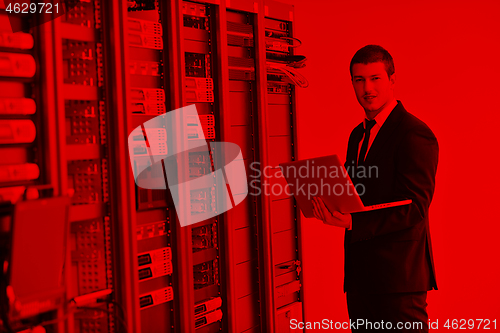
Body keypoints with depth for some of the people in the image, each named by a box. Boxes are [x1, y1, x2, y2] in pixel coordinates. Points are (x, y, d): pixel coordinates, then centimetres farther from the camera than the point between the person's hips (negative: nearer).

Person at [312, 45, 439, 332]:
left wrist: (353, 221, -26)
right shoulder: (358, 135, 15)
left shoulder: (414, 134, -12)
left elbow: (414, 208, -18)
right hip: (360, 274, 8)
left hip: (398, 276, -8)